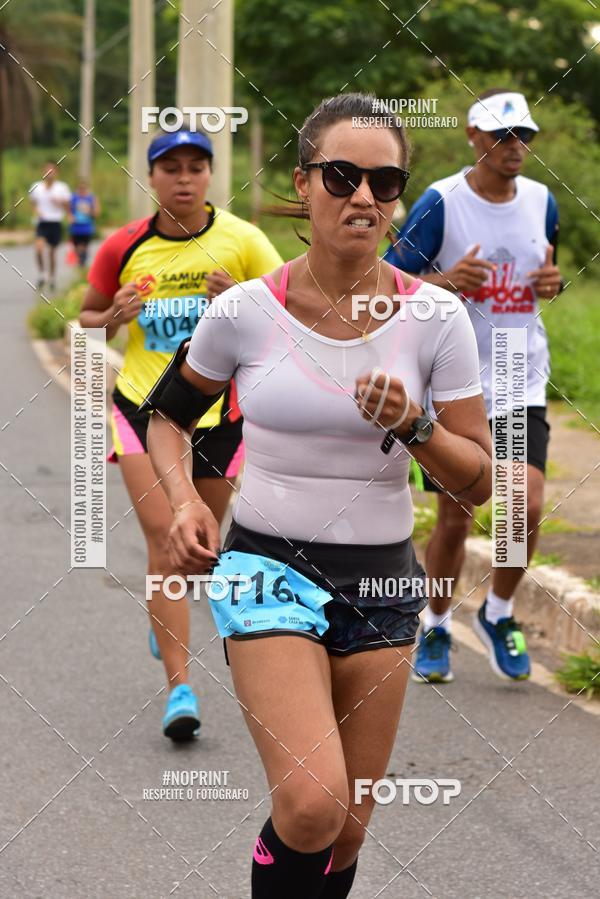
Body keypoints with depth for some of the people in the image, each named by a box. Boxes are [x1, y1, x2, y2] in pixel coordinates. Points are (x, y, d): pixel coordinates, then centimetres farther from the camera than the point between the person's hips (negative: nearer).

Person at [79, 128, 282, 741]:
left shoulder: (241, 241, -6)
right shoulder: (125, 248, -3)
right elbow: (86, 318, 10)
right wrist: (113, 317, -12)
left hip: (219, 411, 1)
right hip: (143, 407, -1)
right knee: (163, 539, -14)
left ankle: (166, 617, 48)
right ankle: (179, 685, -14)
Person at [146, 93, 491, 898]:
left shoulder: (435, 318, -5)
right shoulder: (245, 312, -7)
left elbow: (479, 482, -2)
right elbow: (168, 414, 10)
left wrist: (411, 427, -21)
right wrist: (184, 500, -8)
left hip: (382, 580, 2)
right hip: (268, 567, -2)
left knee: (346, 829, 8)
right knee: (312, 806, -22)